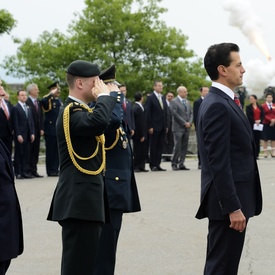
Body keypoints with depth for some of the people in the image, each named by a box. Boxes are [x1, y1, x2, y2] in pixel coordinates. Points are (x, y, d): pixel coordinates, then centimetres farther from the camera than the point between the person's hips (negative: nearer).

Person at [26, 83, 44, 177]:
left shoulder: (38, 102, 13)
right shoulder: (27, 102, -12)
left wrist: (41, 129, 7)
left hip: (37, 130, 7)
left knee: (36, 151, 8)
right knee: (30, 151, -3)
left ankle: (34, 170, 12)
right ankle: (29, 170, 2)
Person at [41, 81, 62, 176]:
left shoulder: (59, 100, 16)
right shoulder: (48, 100, -8)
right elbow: (42, 101, -34)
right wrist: (51, 94, -30)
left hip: (59, 129, 7)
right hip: (50, 130, -7)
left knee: (57, 151, 10)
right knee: (50, 151, -1)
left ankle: (56, 169, 16)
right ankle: (51, 171, 3)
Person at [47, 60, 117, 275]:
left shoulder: (79, 111, 18)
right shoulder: (70, 112, -15)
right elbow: (99, 122, -35)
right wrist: (104, 96, -20)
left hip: (84, 199, 11)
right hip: (79, 200, -11)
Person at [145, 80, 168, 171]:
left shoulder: (163, 99, 16)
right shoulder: (150, 98, -4)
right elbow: (148, 113, -8)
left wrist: (166, 126, 12)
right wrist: (150, 126, -14)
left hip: (162, 127, 6)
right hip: (154, 126, -6)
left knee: (160, 146, 5)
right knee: (153, 146, -1)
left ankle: (157, 164, 9)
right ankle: (153, 165, 5)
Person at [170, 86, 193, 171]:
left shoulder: (187, 102, 18)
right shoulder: (174, 102, -5)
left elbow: (191, 113, 16)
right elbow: (175, 114, -12)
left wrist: (190, 122, -2)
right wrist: (184, 123, -13)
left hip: (187, 127, 7)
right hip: (178, 128, -7)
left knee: (184, 147, 5)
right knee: (177, 146, -8)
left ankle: (181, 164, 8)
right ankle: (174, 164, 0)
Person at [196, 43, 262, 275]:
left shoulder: (223, 101, 15)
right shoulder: (217, 105, -17)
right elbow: (219, 163, -22)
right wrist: (234, 208, -23)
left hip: (233, 198, 10)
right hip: (228, 200, -10)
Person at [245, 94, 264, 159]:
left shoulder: (260, 107, 13)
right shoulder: (248, 107, 4)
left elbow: (263, 115, 4)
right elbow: (248, 116, -7)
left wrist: (259, 120, -14)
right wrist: (255, 121, -17)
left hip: (259, 125, 3)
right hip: (251, 125, -3)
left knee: (258, 140, 2)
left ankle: (257, 154, 5)